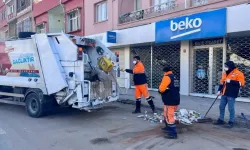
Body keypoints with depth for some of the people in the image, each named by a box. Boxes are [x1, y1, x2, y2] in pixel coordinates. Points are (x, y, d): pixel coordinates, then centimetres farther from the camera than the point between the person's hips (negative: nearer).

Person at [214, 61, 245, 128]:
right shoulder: (225, 73, 13)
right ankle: (221, 120, 25)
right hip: (224, 94, 7)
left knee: (231, 108, -2)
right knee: (221, 107, 12)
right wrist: (219, 90, 10)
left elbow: (241, 83, -16)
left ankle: (231, 122, 11)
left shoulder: (238, 73, -9)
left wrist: (231, 81, -21)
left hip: (231, 95, -7)